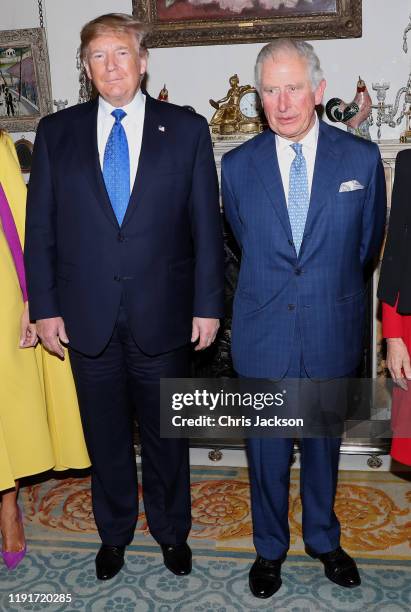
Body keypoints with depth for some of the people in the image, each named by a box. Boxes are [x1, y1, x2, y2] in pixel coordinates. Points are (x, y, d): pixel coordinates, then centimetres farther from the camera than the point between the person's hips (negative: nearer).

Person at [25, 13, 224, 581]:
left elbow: (206, 225, -1)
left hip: (163, 316, -1)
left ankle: (171, 530, 38)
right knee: (105, 434, 16)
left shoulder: (186, 129, 1)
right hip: (87, 317, 2)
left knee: (166, 433, 15)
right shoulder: (56, 132, 4)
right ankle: (114, 532, 39)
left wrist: (208, 304, -4)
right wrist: (45, 306, -1)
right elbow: (40, 228, 4)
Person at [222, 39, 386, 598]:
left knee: (324, 443, 18)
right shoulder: (238, 165, -3)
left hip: (332, 335, 0)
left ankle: (323, 538, 43)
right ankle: (270, 548, 36)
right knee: (266, 451, 12)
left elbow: (368, 243, 8)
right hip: (263, 335, 0)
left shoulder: (361, 158, -5)